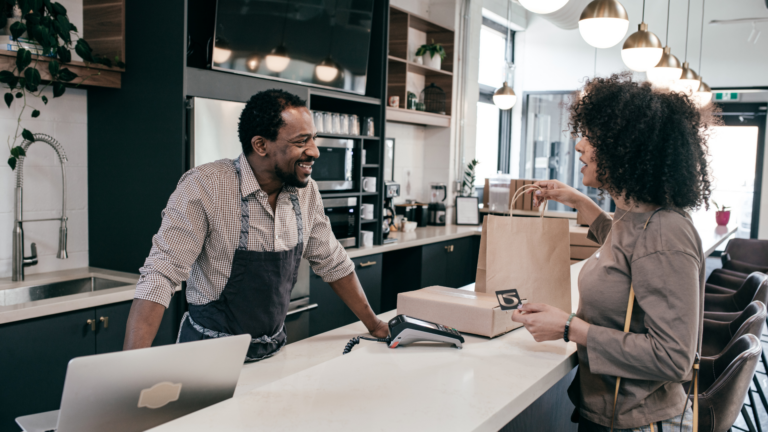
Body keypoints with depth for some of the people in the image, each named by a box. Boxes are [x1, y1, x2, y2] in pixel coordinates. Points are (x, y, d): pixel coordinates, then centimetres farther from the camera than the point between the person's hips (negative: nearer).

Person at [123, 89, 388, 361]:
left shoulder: (305, 190, -2)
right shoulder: (203, 187, -20)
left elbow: (332, 262, 10)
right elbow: (160, 276, -22)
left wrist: (372, 324, 14)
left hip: (274, 349, 4)